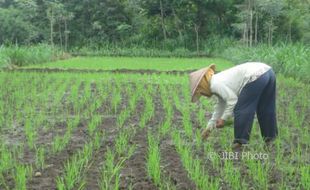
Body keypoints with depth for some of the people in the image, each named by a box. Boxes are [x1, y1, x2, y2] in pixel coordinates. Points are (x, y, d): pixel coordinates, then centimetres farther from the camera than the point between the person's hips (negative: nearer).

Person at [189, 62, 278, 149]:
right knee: (265, 109, 21)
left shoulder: (215, 84, -3)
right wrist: (209, 127, 37)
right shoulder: (220, 81, 26)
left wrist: (223, 119, 2)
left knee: (240, 110, 1)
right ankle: (270, 138, 31)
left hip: (257, 76, -10)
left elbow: (233, 100, -9)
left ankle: (241, 142, 8)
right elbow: (220, 106, 34)